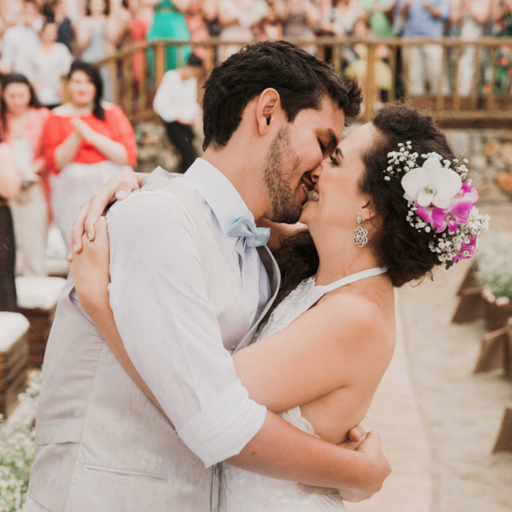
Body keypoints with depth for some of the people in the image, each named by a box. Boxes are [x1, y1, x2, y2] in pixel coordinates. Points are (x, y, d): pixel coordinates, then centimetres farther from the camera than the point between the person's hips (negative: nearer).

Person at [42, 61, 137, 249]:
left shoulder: (111, 112, 6)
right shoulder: (57, 118, 8)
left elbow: (128, 156, -3)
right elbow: (55, 163, 0)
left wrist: (92, 136, -10)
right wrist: (76, 136, -13)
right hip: (73, 192, 0)